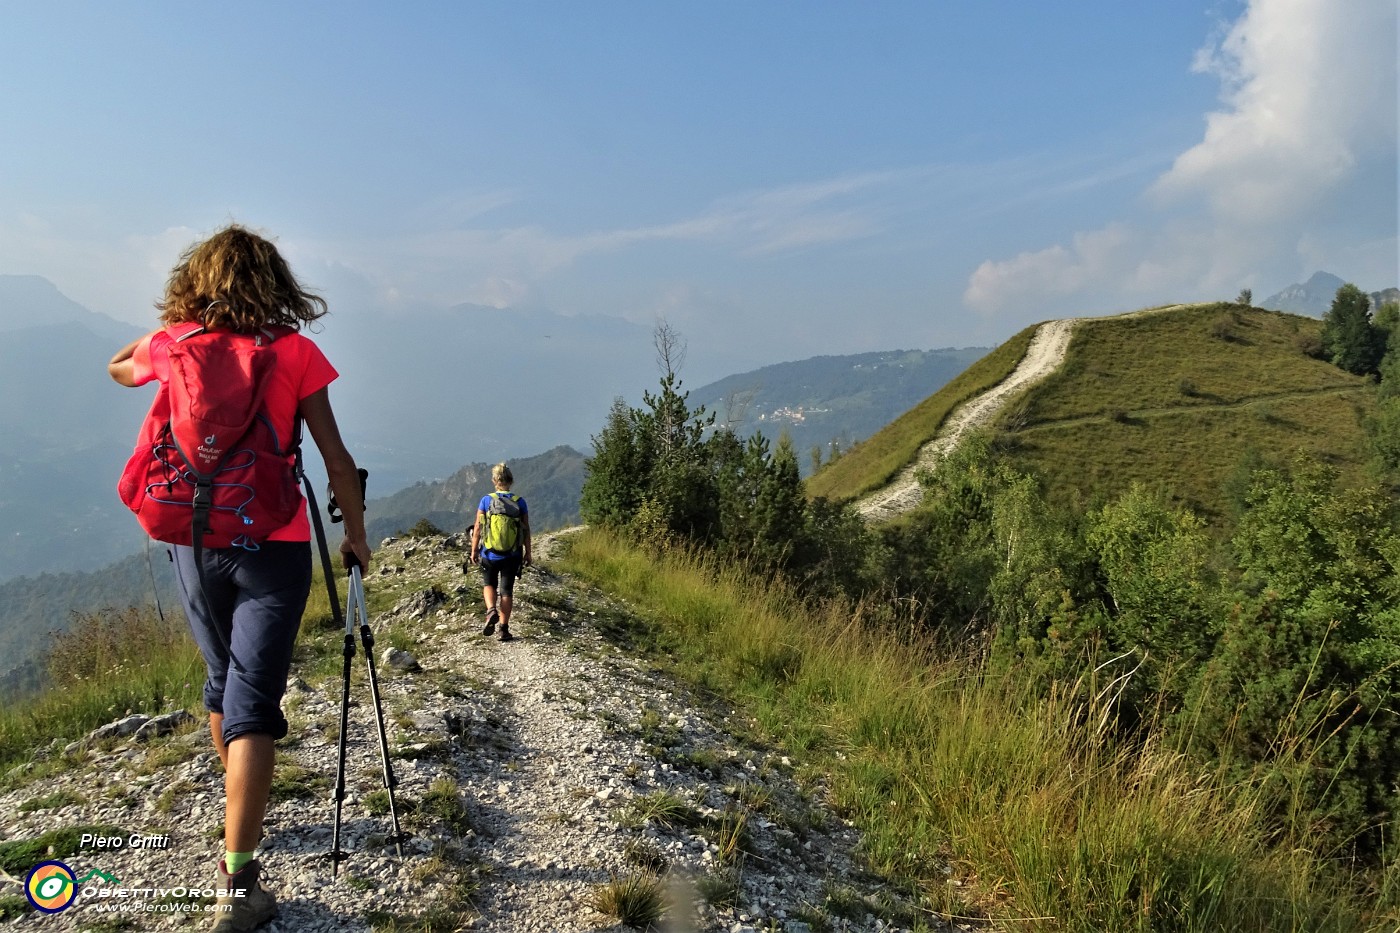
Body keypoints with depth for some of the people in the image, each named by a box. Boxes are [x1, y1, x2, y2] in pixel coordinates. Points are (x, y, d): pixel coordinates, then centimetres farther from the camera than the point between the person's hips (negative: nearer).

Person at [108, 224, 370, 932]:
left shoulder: (171, 344, 3)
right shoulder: (294, 351, -4)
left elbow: (117, 368, 28)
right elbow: (335, 457, -5)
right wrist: (356, 536, 4)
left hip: (193, 544, 4)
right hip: (272, 546, -3)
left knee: (222, 682, 22)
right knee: (253, 700, -3)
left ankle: (239, 816, 42)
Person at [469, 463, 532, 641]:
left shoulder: (486, 500, -8)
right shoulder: (519, 502, -5)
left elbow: (477, 528, -5)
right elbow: (526, 530, -1)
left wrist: (474, 550, 6)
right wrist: (527, 553, 9)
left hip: (489, 555, -1)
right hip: (512, 556, 1)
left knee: (489, 584, 21)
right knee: (507, 590, 12)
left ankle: (491, 611, -5)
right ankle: (504, 628, 11)